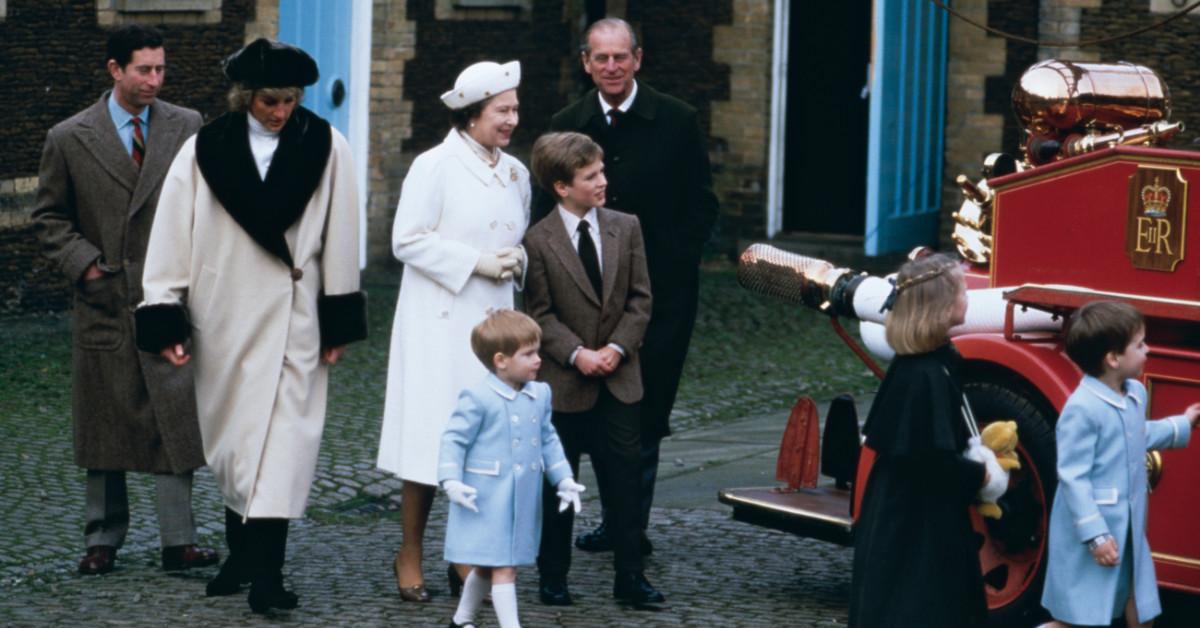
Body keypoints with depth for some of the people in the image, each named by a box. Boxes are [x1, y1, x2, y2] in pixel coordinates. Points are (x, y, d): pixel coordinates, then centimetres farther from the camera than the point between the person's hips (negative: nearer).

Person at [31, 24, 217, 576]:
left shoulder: (187, 128, 4)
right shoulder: (69, 139, 2)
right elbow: (49, 217, 8)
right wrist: (85, 265, -5)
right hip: (105, 301, 0)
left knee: (175, 421, -6)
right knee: (104, 426, 7)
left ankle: (178, 541, -3)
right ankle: (102, 541, 17)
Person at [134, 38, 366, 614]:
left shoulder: (325, 148, -3)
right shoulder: (204, 151, -2)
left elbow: (340, 241, 2)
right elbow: (171, 239, 0)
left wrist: (339, 321, 3)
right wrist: (165, 318, -4)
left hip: (292, 323, -2)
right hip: (222, 321, 2)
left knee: (280, 440, -9)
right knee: (231, 439, 12)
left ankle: (265, 572, -13)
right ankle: (242, 553, 26)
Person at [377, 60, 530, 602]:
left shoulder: (515, 174, 12)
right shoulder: (434, 167, -7)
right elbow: (407, 240, -12)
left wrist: (516, 261, 1)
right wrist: (475, 263, -16)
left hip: (492, 323, 6)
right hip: (438, 324, -5)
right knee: (431, 436, -3)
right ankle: (410, 557, 9)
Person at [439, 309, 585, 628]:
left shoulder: (539, 395, 5)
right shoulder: (478, 398, -16)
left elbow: (548, 441, 15)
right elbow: (454, 439, -13)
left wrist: (564, 479, 11)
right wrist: (451, 481, -22)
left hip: (524, 499, 7)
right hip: (487, 500, -7)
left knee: (487, 565, 19)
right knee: (504, 568, -8)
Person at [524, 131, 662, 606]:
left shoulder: (626, 228, 3)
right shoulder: (539, 241, -7)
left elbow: (640, 299, 3)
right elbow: (541, 314, -6)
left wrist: (617, 348, -10)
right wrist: (577, 354, -18)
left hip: (619, 378, 3)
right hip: (564, 381, -3)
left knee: (623, 478, 4)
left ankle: (629, 576, 10)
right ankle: (553, 578, 15)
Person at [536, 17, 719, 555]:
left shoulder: (678, 122, -2)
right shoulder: (565, 126, 4)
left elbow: (702, 205, 2)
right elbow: (548, 211, 9)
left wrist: (673, 261, -7)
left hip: (660, 293, -3)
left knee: (644, 412, -2)